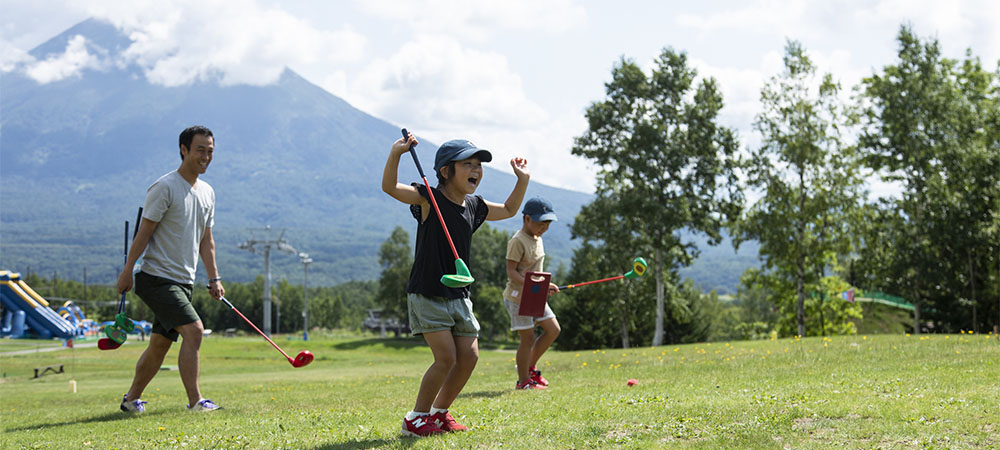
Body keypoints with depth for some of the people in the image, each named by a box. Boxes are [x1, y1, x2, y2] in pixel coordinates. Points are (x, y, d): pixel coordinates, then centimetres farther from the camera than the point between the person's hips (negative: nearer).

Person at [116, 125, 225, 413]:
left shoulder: (207, 192, 13)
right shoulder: (164, 188, -11)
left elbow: (206, 240, 20)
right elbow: (144, 232, -10)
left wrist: (214, 278, 15)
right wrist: (128, 270, -12)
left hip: (184, 282, 8)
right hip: (157, 278, -8)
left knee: (160, 344, 11)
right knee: (194, 330, -19)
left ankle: (131, 399, 25)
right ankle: (195, 401, -16)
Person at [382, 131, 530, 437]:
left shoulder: (475, 207, 7)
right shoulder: (429, 199, -11)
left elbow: (508, 210, 25)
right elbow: (390, 187, -24)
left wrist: (523, 180, 14)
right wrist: (396, 153, -38)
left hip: (459, 296, 7)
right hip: (426, 294, -7)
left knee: (469, 357, 3)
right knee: (446, 357, -13)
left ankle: (439, 412, 22)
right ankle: (416, 418, 4)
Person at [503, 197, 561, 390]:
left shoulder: (537, 239, 11)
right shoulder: (517, 241, -17)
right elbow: (511, 271, -22)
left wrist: (544, 285, 19)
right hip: (518, 296, -9)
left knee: (553, 329, 8)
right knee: (528, 338, -5)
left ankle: (530, 367, 21)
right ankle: (523, 380, 9)